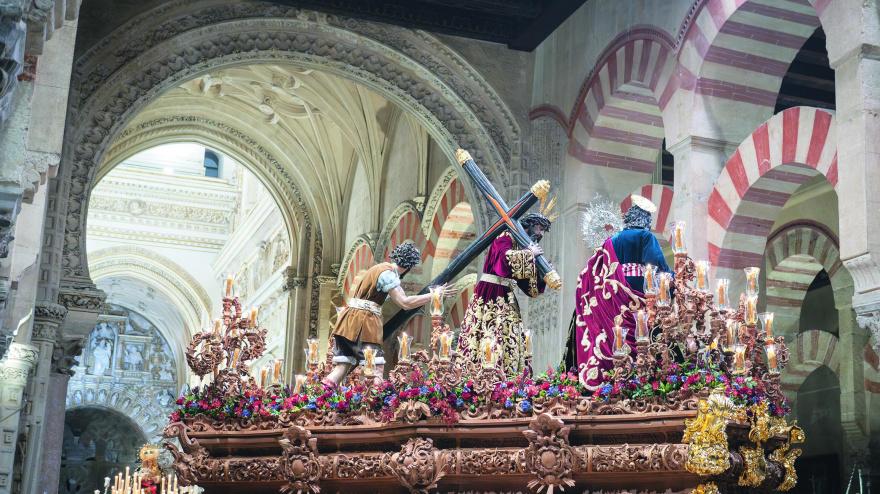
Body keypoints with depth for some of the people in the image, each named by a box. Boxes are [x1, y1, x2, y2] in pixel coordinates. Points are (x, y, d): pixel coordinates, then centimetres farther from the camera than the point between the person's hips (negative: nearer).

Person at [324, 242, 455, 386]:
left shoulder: (382, 267, 18)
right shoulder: (388, 274, -12)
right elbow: (404, 303, -18)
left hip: (349, 320, 9)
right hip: (364, 321, -9)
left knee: (343, 366, 3)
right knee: (376, 369, -10)